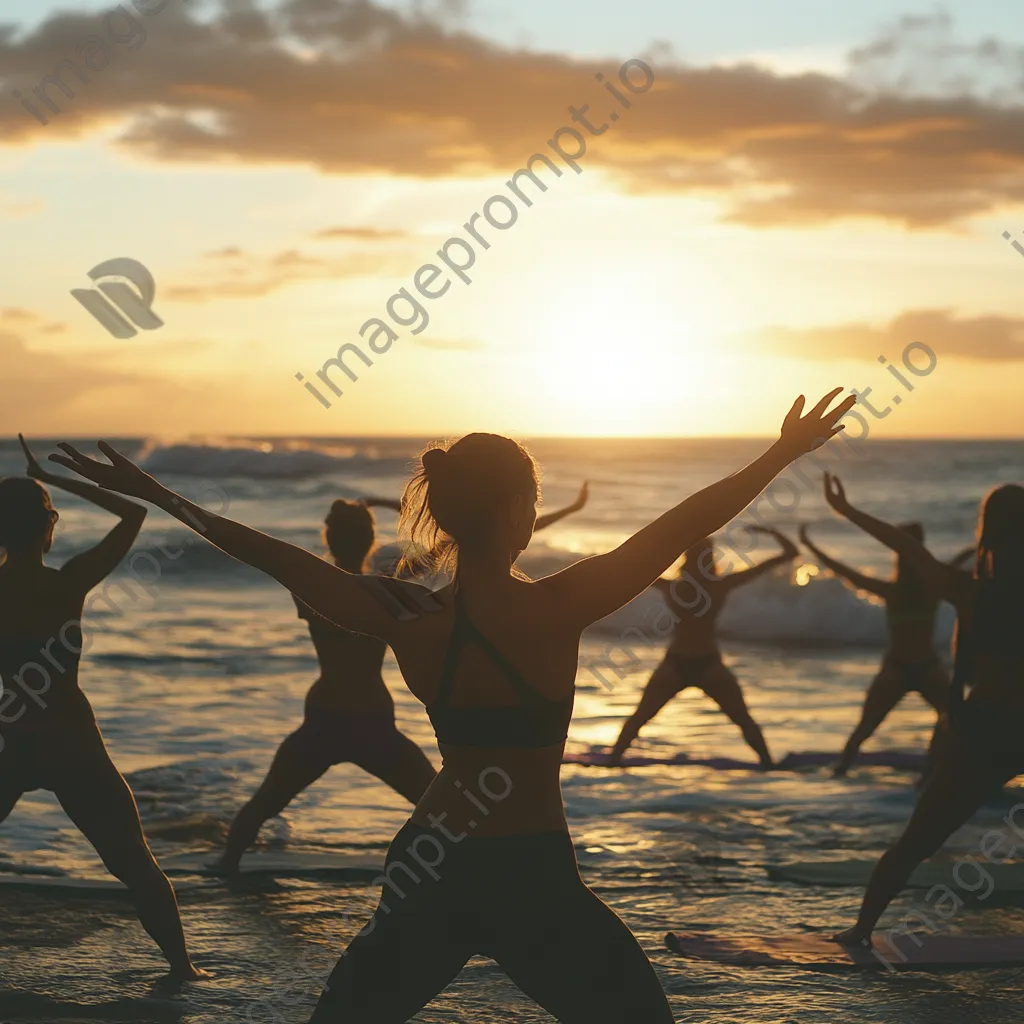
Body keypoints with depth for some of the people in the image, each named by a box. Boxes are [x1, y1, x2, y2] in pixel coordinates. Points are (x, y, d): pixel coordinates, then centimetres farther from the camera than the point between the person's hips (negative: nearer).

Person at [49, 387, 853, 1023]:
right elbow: (679, 529, -12)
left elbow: (282, 559, 3)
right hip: (531, 877, -4)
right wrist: (781, 456, -4)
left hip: (429, 870, 4)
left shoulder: (406, 625, -4)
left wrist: (158, 498, 11)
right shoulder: (550, 613, -16)